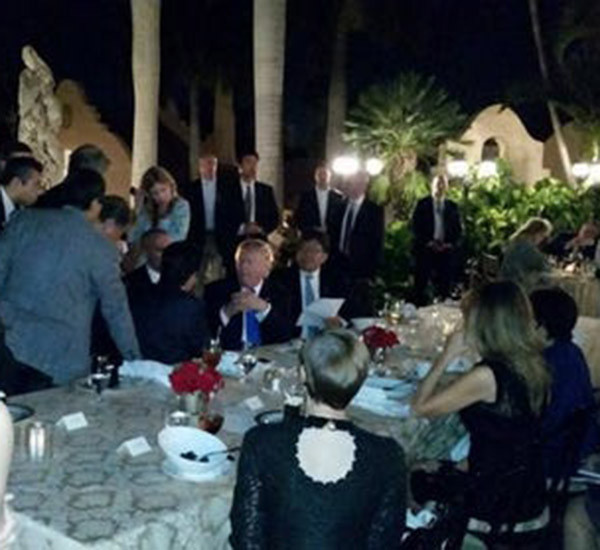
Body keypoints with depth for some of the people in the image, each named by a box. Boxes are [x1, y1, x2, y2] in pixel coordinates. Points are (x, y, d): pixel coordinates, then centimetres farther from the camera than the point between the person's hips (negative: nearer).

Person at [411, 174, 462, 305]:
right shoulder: (422, 204, 5)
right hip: (425, 249, -2)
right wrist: (428, 242, -11)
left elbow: (458, 229, 11)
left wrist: (451, 244, -6)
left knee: (444, 285, -2)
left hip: (446, 249, 2)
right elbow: (415, 226, -1)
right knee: (421, 283, -3)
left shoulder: (452, 206, 13)